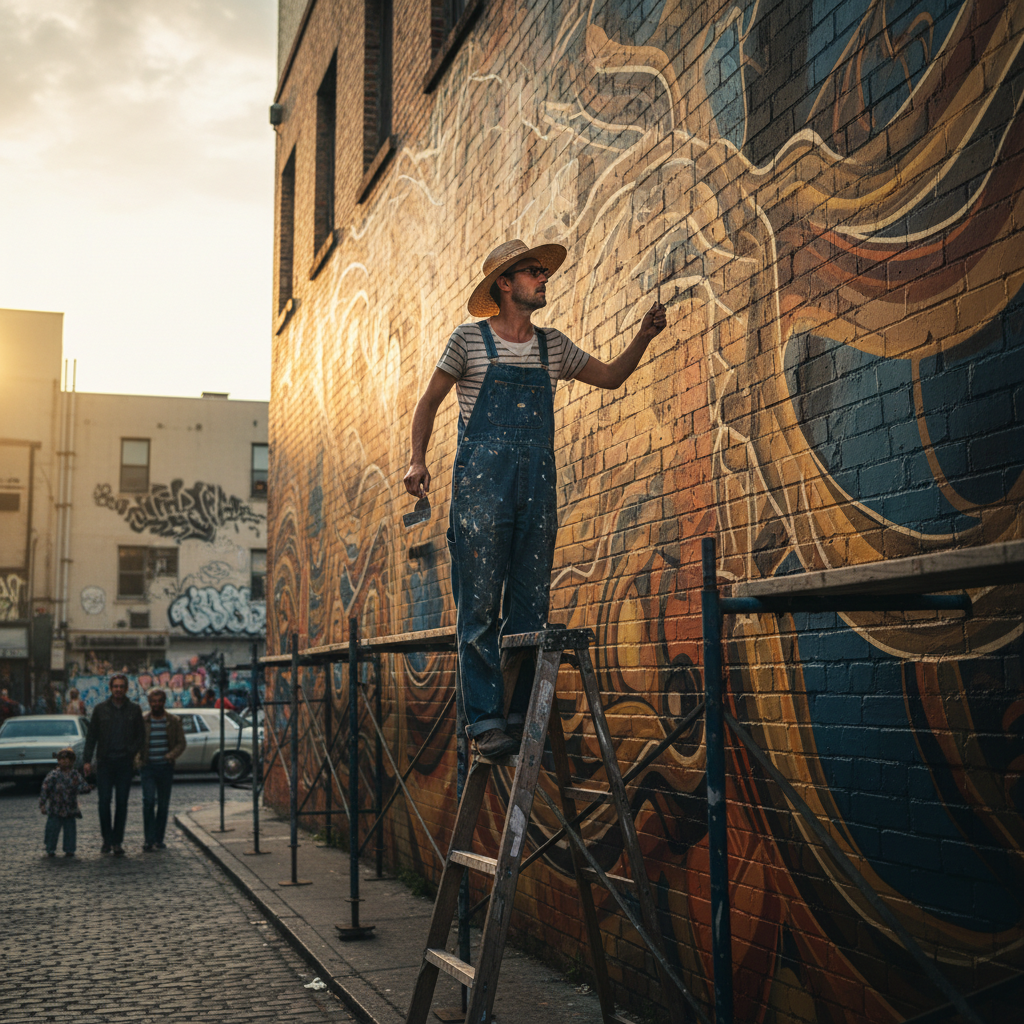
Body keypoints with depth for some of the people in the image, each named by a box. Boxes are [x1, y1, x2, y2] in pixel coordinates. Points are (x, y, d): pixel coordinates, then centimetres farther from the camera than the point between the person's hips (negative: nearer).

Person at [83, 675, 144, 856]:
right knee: (104, 802, -3)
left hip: (125, 763, 0)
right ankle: (107, 839, 12)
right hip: (105, 761, 0)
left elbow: (141, 735, 9)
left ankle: (117, 842, 9)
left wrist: (133, 753, -6)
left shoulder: (134, 710, 6)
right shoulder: (100, 709, 6)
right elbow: (91, 735, 8)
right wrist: (88, 760, 1)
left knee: (122, 803, 2)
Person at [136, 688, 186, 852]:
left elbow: (181, 743, 6)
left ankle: (159, 840, 15)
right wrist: (137, 758, -14)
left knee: (163, 804, 6)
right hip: (148, 766, -2)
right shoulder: (142, 721, 4)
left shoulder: (174, 721, 7)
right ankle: (148, 840, -10)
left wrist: (170, 756, -12)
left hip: (166, 767, 2)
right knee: (148, 801, -13)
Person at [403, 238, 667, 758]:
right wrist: (417, 459, -4)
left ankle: (522, 719, 9)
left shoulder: (553, 346, 16)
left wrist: (643, 336, 7)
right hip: (481, 483, -4)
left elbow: (610, 376, 22)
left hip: (537, 489, 4)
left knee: (530, 610, 3)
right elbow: (428, 402, 9)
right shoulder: (470, 340, 5)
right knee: (480, 607, -6)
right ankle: (485, 721, -3)